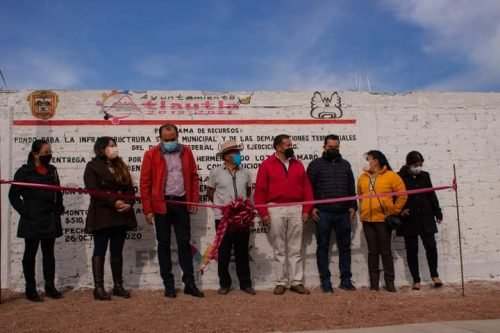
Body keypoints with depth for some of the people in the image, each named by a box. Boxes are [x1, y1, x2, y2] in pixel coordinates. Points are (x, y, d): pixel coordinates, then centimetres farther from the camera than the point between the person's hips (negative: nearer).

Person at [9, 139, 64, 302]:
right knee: (30, 254, 5)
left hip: (51, 219, 5)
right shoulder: (24, 172, -7)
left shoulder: (52, 170, 9)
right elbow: (13, 195, -6)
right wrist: (25, 211, -13)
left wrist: (59, 208, 7)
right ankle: (30, 288, 13)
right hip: (32, 221, -5)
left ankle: (50, 286, 18)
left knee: (49, 253, 10)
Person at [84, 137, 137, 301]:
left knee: (117, 252, 9)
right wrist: (113, 201, -21)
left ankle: (118, 286, 15)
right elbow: (93, 191, -13)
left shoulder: (121, 166, 17)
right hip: (101, 215, -5)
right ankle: (98, 287, 3)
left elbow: (130, 188, 11)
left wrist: (129, 203, -9)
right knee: (100, 251, 0)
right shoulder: (92, 167, -1)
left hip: (121, 215, 5)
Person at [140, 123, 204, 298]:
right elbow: (145, 183, -4)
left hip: (181, 203, 2)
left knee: (184, 242, 6)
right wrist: (148, 209, -7)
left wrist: (194, 200, 2)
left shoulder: (186, 152, 5)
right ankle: (168, 285, 14)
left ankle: (190, 283, 13)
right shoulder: (151, 155, -4)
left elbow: (193, 177, 10)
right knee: (164, 244, 5)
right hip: (161, 204, -2)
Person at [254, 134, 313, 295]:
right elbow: (260, 191, -2)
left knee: (295, 249, 6)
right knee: (279, 250, 5)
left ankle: (296, 282, 12)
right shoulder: (266, 165, 2)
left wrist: (306, 209, 1)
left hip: (296, 209, 3)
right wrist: (263, 213, -9)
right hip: (276, 210, -2)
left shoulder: (298, 165, 11)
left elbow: (307, 188, 10)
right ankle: (280, 283, 11)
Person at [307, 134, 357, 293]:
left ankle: (345, 279, 14)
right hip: (323, 213, -3)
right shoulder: (315, 164, 3)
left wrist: (353, 206, 6)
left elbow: (351, 188, 16)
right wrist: (311, 207, -8)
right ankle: (325, 280, 10)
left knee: (345, 247, 6)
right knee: (323, 247, 3)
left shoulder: (345, 165, 15)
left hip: (343, 213, 3)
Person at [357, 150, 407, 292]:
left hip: (384, 219, -4)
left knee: (386, 251, 1)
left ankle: (389, 282, 9)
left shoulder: (391, 176, -5)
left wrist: (394, 211, -4)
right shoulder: (363, 177, 10)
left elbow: (402, 195, -4)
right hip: (367, 220, 4)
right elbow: (359, 195, 20)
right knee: (372, 251, 7)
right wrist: (363, 209, 10)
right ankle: (374, 283, 11)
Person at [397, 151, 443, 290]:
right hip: (409, 220, -3)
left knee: (431, 245, -4)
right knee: (412, 250, 4)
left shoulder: (425, 176, 8)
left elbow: (431, 195, 14)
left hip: (426, 218, 3)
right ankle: (416, 280, 14)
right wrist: (400, 211, -18)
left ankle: (434, 275, 17)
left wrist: (437, 212, 15)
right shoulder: (400, 177, -5)